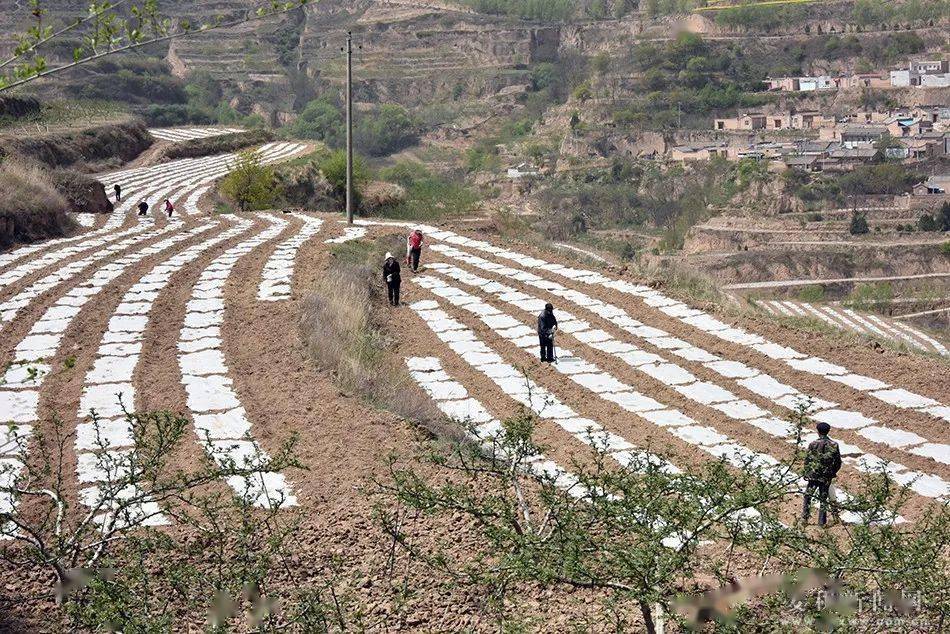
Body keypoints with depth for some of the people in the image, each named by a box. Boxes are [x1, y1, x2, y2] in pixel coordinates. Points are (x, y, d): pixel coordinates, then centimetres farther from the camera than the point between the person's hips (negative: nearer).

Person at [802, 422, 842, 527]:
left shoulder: (813, 444, -7)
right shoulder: (834, 445, -1)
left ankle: (805, 518, 4)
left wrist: (806, 474, 8)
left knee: (808, 496, 11)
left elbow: (807, 460, -3)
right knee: (823, 499, 10)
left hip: (813, 475, -2)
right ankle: (822, 521, 11)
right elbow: (838, 462, 4)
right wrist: (833, 473, 19)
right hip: (826, 477, 2)